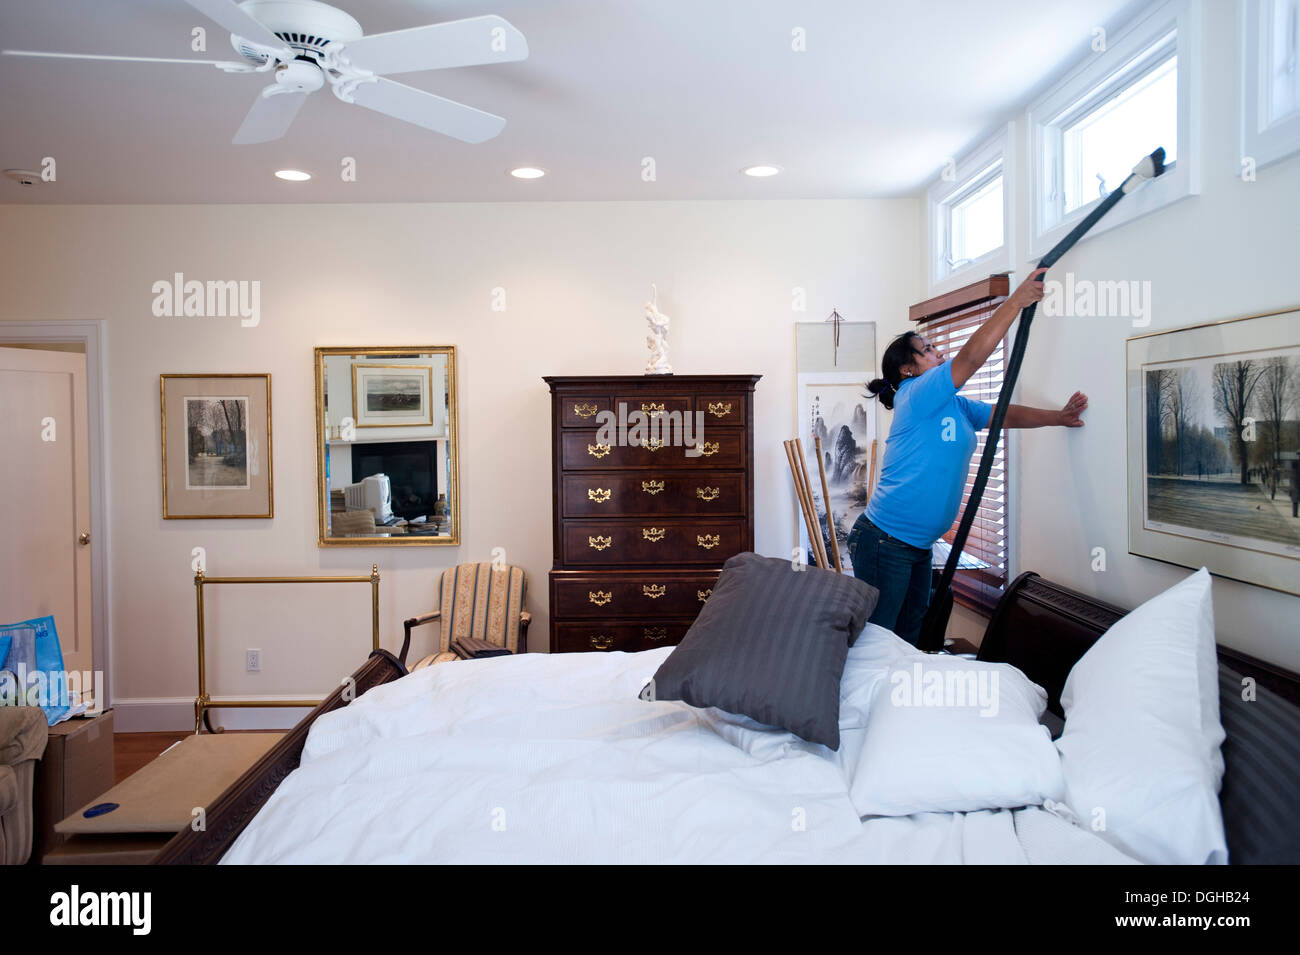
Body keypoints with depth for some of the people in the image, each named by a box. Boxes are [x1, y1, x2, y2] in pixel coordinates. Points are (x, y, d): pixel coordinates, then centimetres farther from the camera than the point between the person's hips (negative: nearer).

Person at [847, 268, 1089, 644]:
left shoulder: (956, 406, 15)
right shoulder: (917, 395, -12)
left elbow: (1005, 414, 19)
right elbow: (973, 355, -19)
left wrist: (1057, 416, 5)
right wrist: (1017, 300, -13)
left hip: (919, 545, 10)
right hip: (884, 542, -10)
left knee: (909, 637, 16)